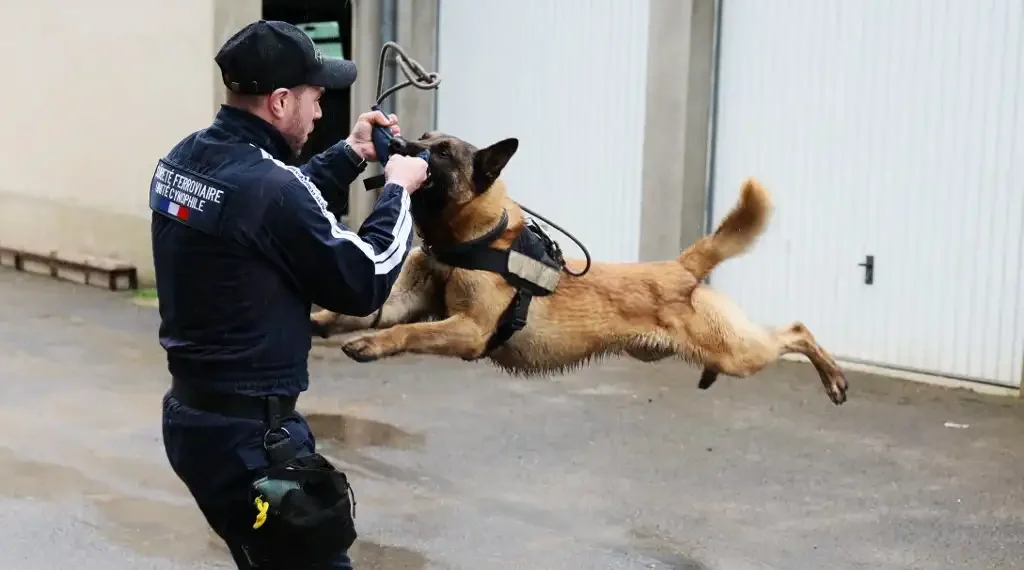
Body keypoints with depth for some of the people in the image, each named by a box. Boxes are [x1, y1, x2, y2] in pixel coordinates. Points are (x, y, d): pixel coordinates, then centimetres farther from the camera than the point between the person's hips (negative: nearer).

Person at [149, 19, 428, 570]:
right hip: (247, 432, -10)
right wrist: (397, 190, 0)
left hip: (191, 413, 10)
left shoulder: (184, 158, 3)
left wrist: (350, 155, 16)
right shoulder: (268, 186, -24)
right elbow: (364, 284, -13)